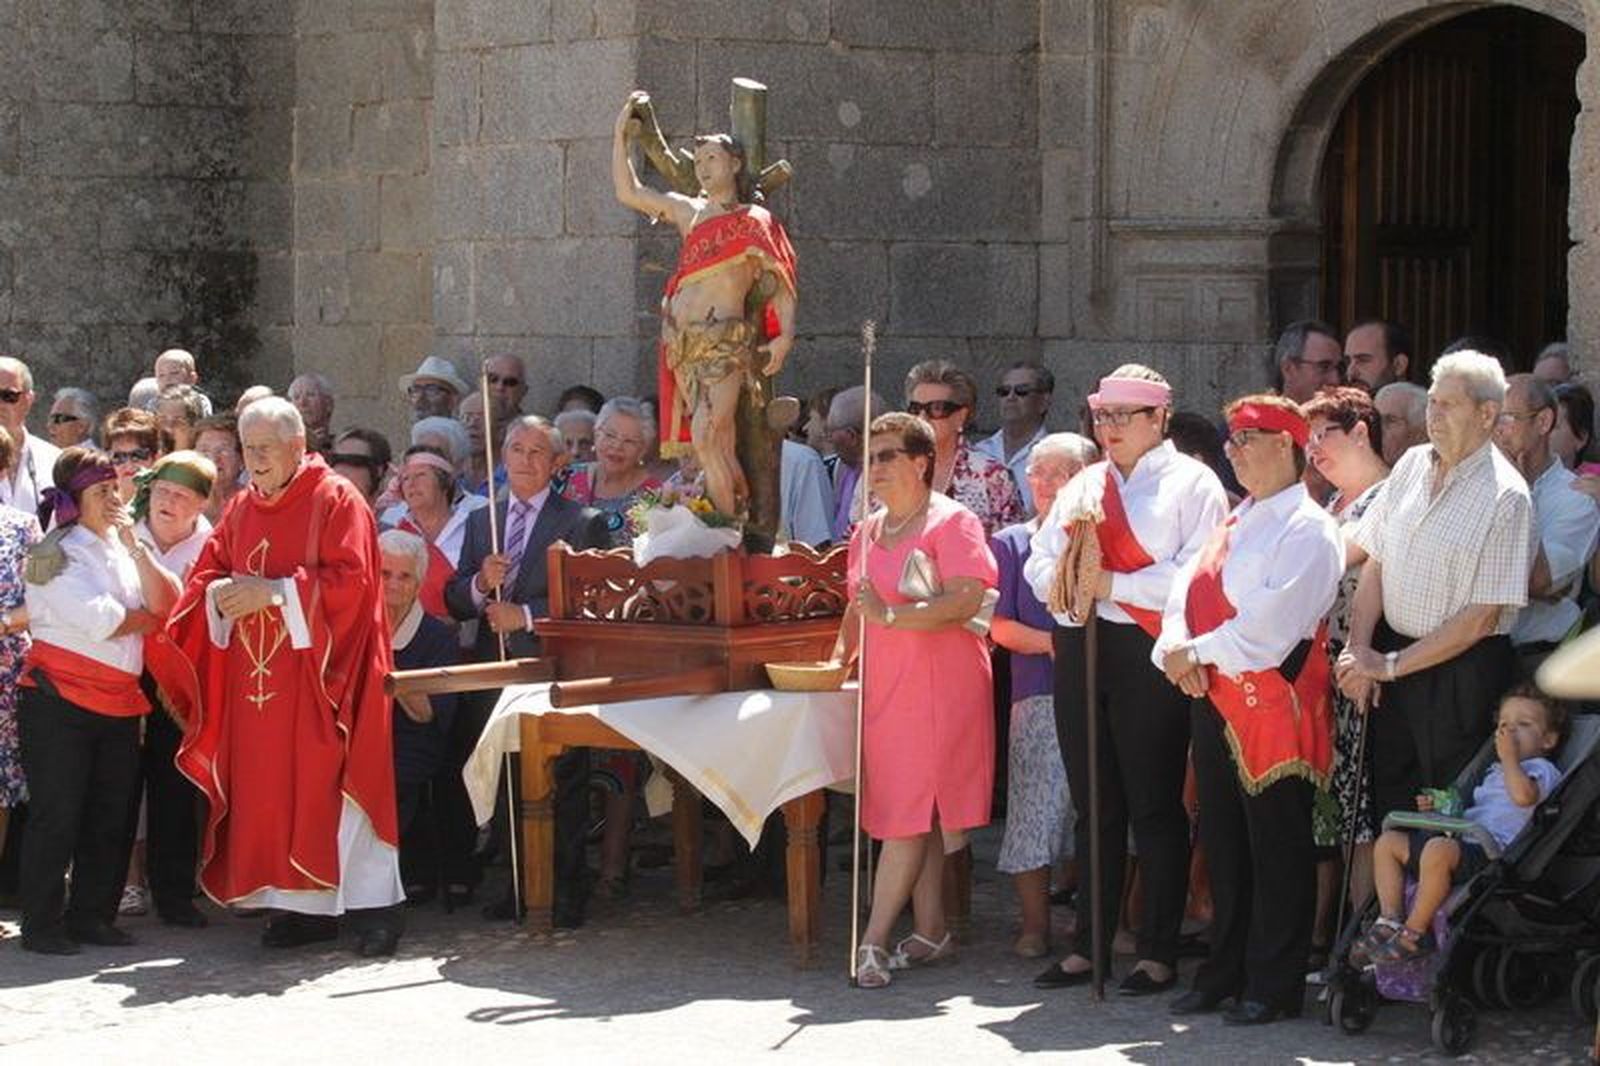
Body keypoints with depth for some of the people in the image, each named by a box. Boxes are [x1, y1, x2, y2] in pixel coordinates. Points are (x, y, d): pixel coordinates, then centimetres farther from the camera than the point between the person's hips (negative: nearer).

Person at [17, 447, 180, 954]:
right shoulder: (56, 553, -7)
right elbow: (100, 621, -17)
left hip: (119, 703, 7)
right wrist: (148, 618, 0)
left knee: (113, 815, 7)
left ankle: (91, 916, 16)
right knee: (56, 815, -4)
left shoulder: (119, 547, 14)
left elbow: (165, 604, 1)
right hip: (59, 701, -7)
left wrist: (134, 547, -7)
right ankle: (41, 923, 2)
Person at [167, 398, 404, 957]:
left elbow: (350, 580, -14)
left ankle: (374, 905, -4)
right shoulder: (242, 509, 14)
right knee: (270, 785, 3)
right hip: (257, 675, 6)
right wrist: (222, 592, -8)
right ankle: (303, 905, 9)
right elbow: (206, 574, 16)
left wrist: (273, 591, -17)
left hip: (318, 670, -6)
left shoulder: (336, 501, -5)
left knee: (327, 781, -9)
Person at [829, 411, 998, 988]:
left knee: (911, 813, -9)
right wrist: (839, 655, 11)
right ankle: (931, 931, 14)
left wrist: (891, 616, -23)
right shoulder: (867, 532, 17)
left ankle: (874, 940, -10)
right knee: (907, 814, 8)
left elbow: (967, 601, -19)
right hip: (884, 684, 8)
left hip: (939, 684, -8)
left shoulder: (951, 522, -8)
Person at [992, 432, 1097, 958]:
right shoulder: (1011, 543, 11)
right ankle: (1035, 925, 3)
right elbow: (1002, 626, 5)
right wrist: (1055, 644, -10)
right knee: (1037, 806, -5)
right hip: (1038, 693, 0)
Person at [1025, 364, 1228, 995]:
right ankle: (1089, 946, 16)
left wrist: (1111, 583, -17)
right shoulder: (1083, 486, 19)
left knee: (1154, 807, -2)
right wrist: (1060, 578, -7)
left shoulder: (1190, 483, -1)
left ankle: (1158, 953, 4)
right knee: (1093, 807, 10)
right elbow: (1040, 562, 16)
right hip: (1079, 651, 6)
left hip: (1148, 653, -6)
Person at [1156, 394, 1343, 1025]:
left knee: (1275, 844, -2)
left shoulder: (1306, 528, -10)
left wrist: (1195, 653, -14)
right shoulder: (1234, 523, 18)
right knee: (1222, 839, 13)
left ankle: (1274, 985, 4)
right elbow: (1187, 590, 12)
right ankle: (1225, 972, 22)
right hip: (1213, 697, 9)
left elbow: (1271, 622, -20)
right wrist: (1177, 651, -8)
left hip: (1273, 697, -9)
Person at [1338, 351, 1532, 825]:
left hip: (1461, 674, -6)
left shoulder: (1505, 497, -13)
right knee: (1388, 802, 11)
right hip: (1392, 652, 6)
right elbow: (1375, 563, 8)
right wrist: (1359, 651, -6)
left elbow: (1481, 618, -15)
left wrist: (1389, 666, -12)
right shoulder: (1412, 466, 6)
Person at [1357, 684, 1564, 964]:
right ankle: (1390, 920, -4)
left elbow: (1524, 796, -21)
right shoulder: (1495, 772, 33)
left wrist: (1508, 757, -10)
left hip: (1492, 850, -10)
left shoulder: (1541, 770, 4)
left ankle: (1415, 931, -30)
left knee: (1439, 849, -40)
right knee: (1388, 841, 7)